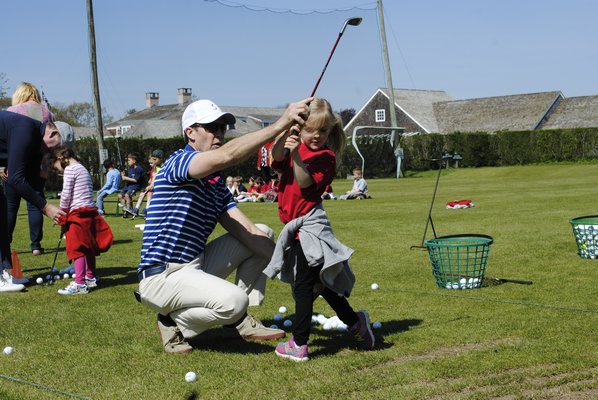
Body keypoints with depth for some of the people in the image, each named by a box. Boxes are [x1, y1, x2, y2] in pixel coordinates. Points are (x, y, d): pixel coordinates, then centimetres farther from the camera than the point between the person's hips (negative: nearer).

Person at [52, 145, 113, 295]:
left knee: (77, 248, -10)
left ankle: (80, 284, -13)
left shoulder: (70, 169, -8)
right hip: (90, 210, 9)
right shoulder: (82, 168, 20)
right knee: (89, 246, 17)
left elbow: (66, 195, -11)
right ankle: (90, 278, 28)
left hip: (78, 212, -9)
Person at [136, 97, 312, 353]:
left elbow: (246, 231, 5)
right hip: (162, 277, -9)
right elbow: (226, 156, -35)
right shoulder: (178, 161, -14)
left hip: (197, 266, 9)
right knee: (233, 300, -31)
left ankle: (238, 320, 7)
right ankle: (173, 323, -2)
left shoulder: (217, 184, 13)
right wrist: (280, 124, -41)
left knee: (263, 234, 8)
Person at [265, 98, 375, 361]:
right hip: (298, 228, 8)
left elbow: (304, 181, -22)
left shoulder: (325, 157, -9)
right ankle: (354, 322, 29)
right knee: (320, 284, 18)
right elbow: (276, 159, -6)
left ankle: (299, 345, 1)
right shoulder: (297, 147, 11)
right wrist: (283, 138, -23)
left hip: (309, 226, -8)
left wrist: (295, 154, -34)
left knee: (303, 286, -4)